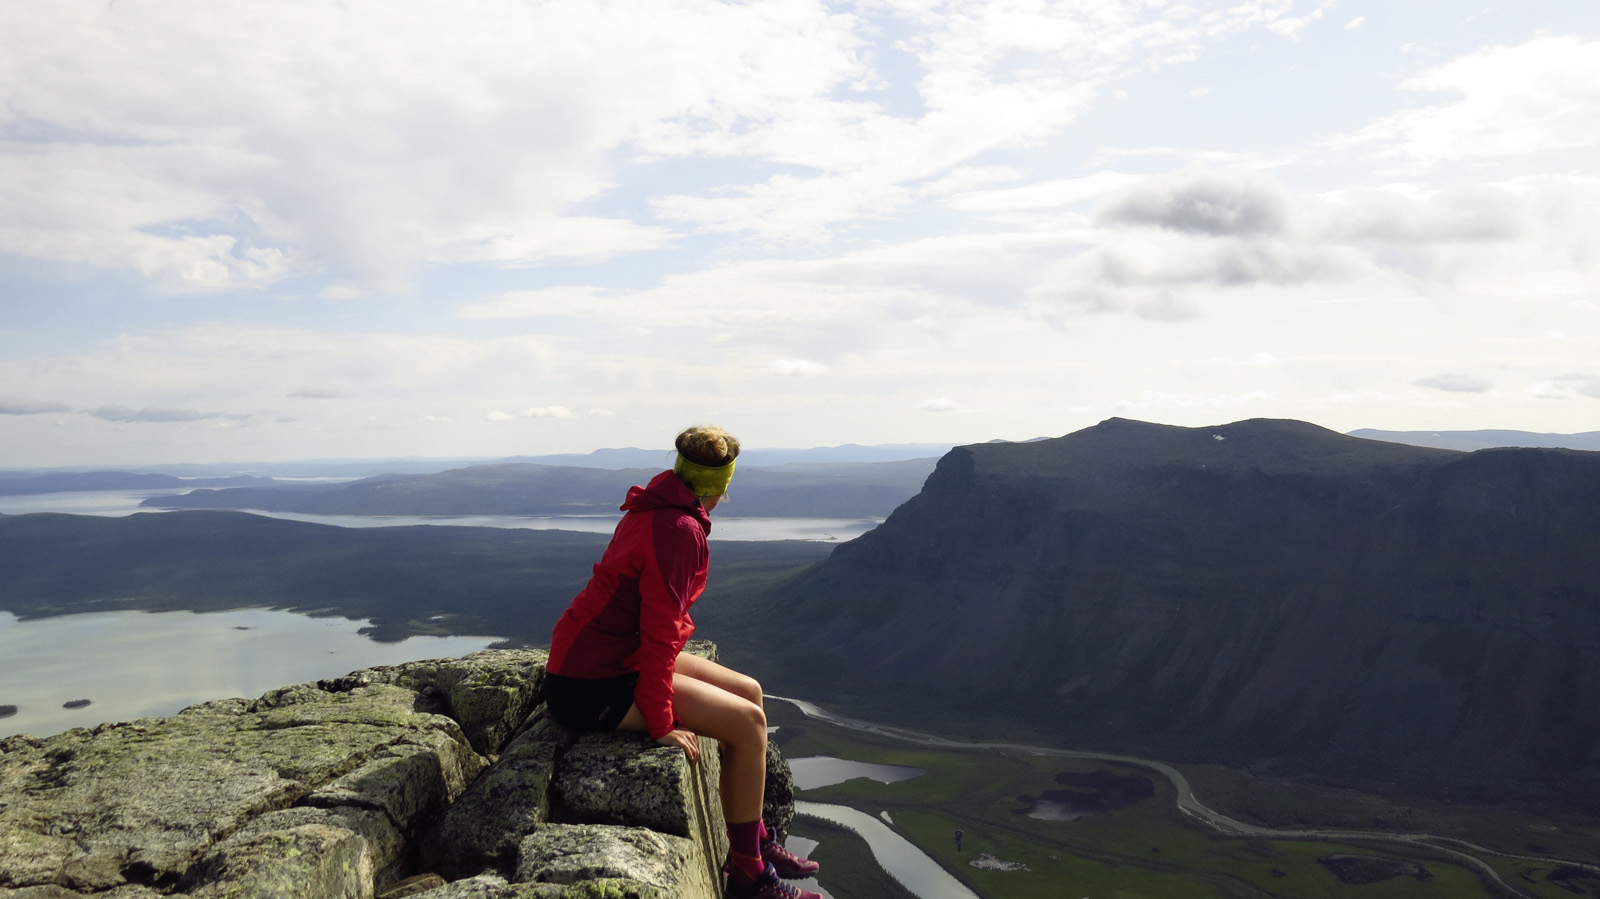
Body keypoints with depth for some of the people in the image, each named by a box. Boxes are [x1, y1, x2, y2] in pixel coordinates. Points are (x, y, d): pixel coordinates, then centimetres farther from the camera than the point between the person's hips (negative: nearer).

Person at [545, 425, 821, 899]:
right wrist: (662, 725, -21)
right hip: (592, 687, -10)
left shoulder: (654, 509, 8)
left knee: (749, 691, 11)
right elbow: (660, 634, -25)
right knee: (748, 722, -12)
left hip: (615, 654, 10)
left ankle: (756, 840, 21)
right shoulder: (680, 531, -23)